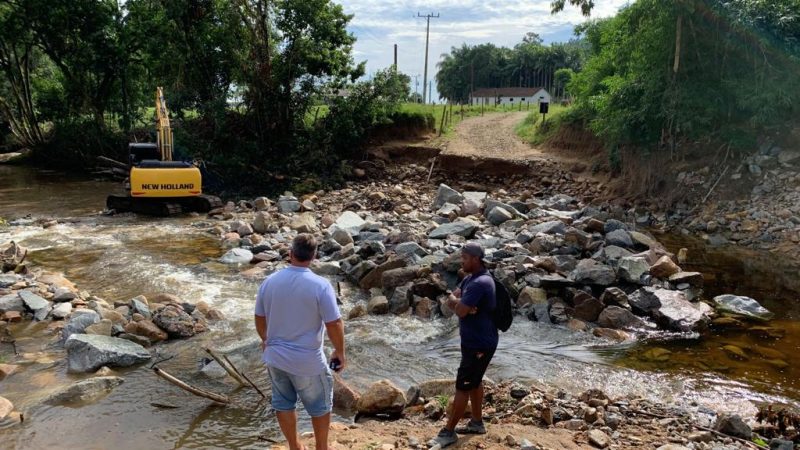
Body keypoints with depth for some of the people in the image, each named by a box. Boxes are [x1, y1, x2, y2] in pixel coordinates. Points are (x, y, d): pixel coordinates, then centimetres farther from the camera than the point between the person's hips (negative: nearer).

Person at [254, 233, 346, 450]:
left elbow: (259, 318, 5)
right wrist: (340, 352, -2)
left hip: (275, 357, 5)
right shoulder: (320, 285, -20)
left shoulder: (270, 281, -6)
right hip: (307, 361, -4)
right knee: (320, 406, 18)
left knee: (283, 403, 22)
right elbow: (334, 324, -18)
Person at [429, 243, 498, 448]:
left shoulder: (480, 283, -26)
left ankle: (449, 432, 8)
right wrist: (459, 304, -17)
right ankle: (477, 423, 34)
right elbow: (451, 302, 5)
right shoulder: (470, 278, 7)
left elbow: (460, 311, -29)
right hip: (476, 340, 10)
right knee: (474, 381, 20)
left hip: (479, 344, -10)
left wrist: (456, 301, -7)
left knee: (463, 386, -2)